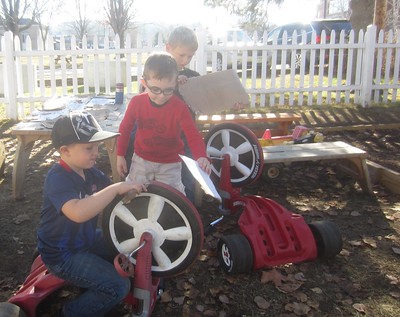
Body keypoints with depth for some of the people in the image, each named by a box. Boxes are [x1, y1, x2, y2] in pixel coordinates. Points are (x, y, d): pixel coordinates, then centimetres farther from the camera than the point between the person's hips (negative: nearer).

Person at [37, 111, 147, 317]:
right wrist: (117, 188, -42)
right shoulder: (57, 178, -27)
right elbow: (78, 212, -45)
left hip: (87, 239, 9)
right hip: (62, 254, -9)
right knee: (119, 286, -16)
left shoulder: (89, 171, 0)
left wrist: (132, 189, -16)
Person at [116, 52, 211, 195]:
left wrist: (201, 156, -45)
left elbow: (193, 135, -26)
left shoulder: (180, 107, -20)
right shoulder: (136, 102, -12)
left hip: (170, 164, -2)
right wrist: (120, 155, 3)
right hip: (141, 160, 3)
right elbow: (125, 129, 2)